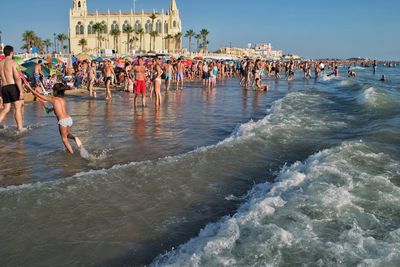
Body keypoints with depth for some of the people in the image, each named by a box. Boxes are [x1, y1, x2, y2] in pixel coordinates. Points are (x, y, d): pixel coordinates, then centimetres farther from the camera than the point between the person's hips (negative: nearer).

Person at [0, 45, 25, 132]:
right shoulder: (13, 63, -5)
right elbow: (17, 78, -14)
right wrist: (21, 91, -16)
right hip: (13, 86, -6)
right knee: (18, 107, 0)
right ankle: (20, 128, 1)